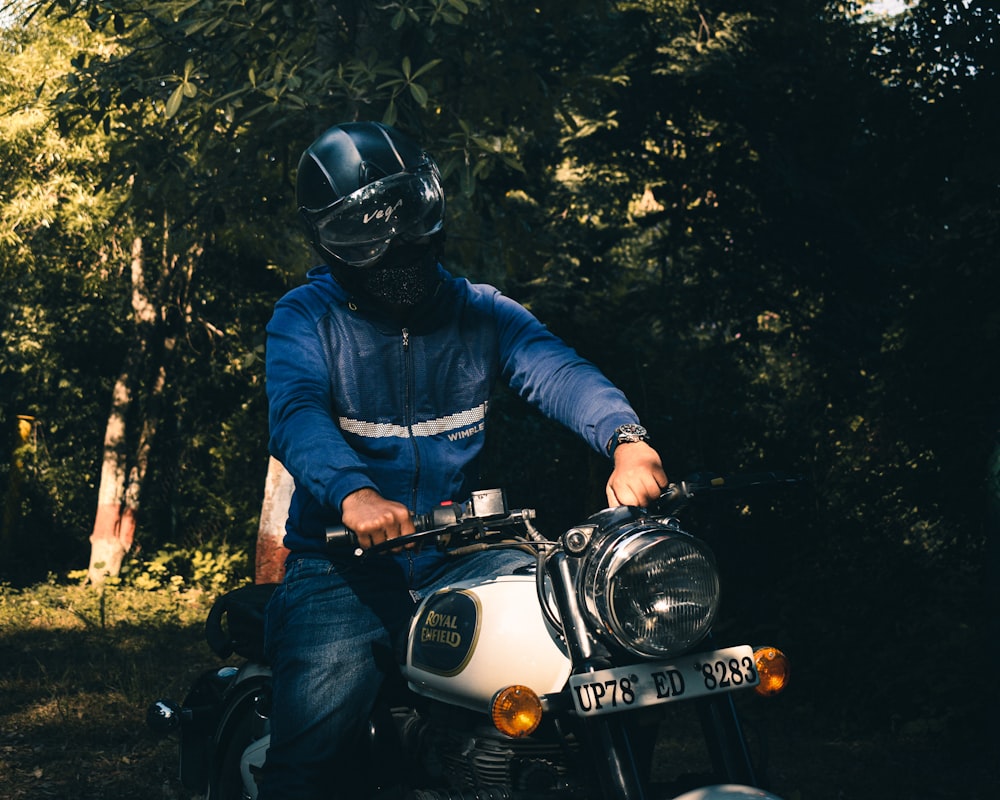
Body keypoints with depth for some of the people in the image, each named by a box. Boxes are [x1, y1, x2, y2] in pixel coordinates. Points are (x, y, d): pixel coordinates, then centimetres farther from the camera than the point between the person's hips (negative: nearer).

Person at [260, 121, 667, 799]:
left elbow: (557, 369, -9)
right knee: (320, 710, -25)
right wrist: (352, 491, -40)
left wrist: (626, 437, -32)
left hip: (457, 562, 3)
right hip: (341, 567, -3)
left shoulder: (481, 313, 10)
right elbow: (297, 414, -18)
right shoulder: (306, 320, 1)